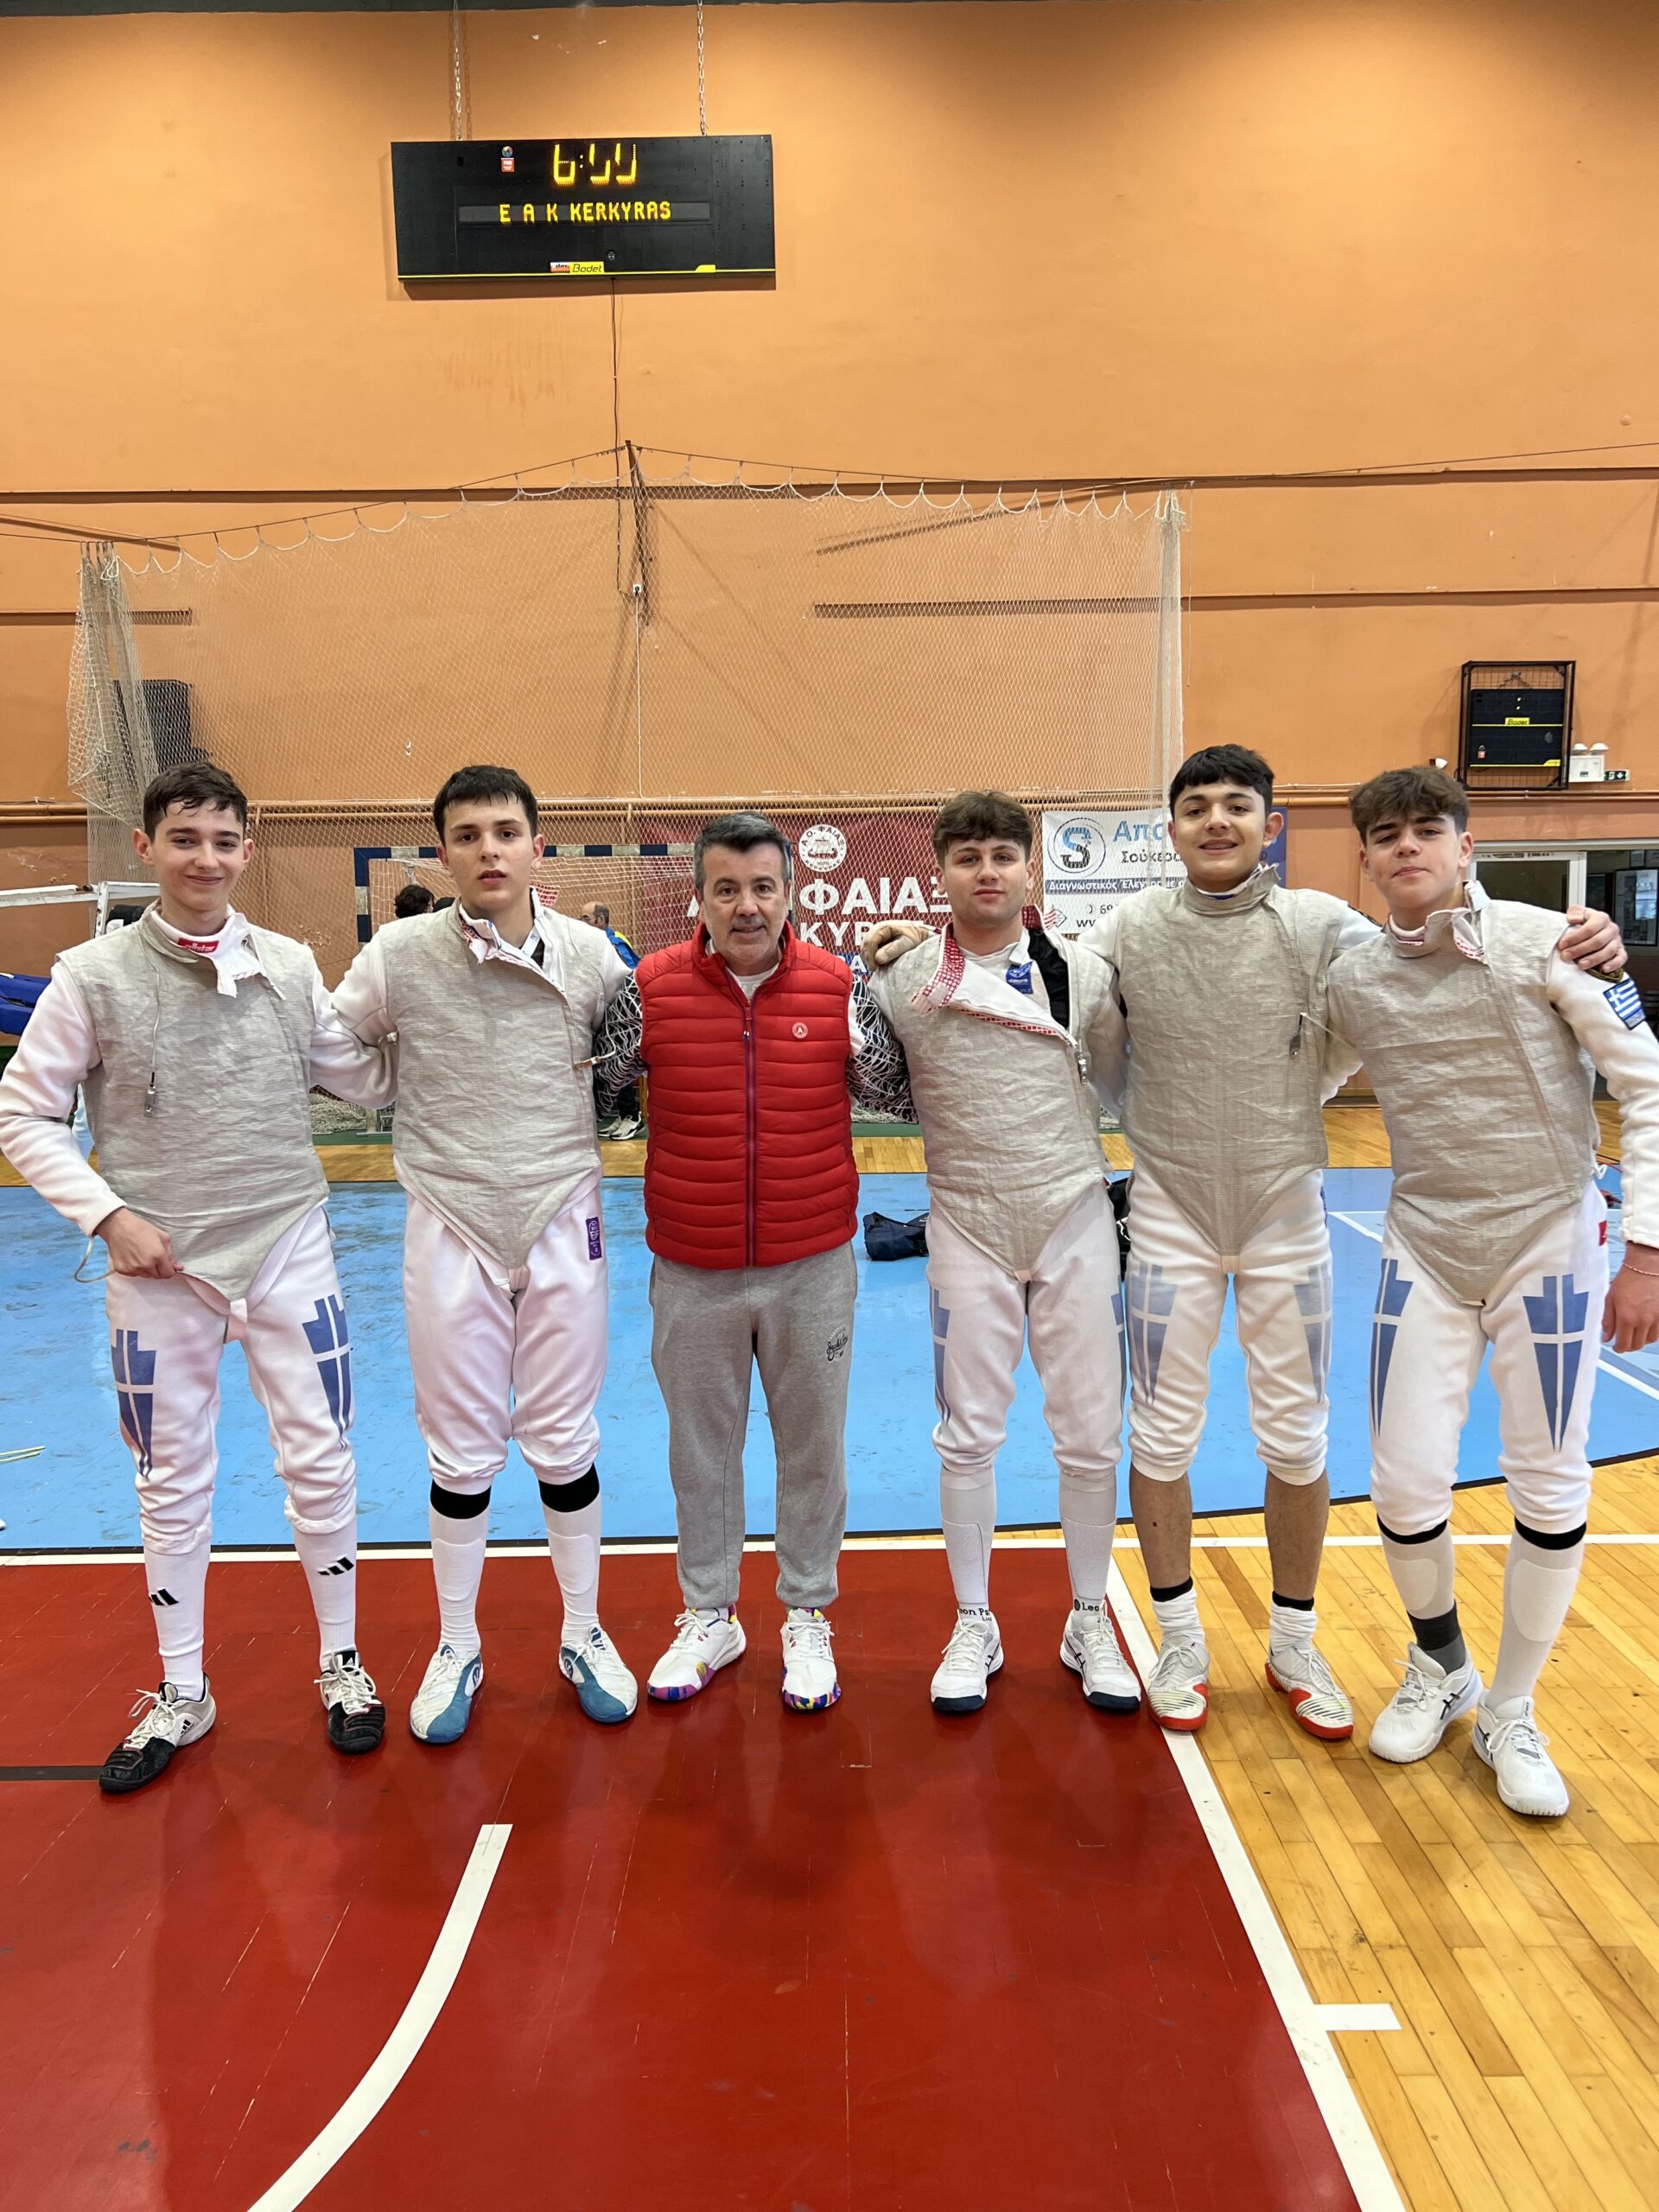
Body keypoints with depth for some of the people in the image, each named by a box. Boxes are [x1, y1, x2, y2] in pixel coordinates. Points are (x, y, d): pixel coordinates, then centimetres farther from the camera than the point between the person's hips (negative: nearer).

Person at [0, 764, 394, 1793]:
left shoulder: (290, 966, 0)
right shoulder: (95, 975, -5)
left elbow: (367, 1081, 6)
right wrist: (108, 1213, -10)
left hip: (288, 1249, 1)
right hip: (161, 1264, -1)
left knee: (322, 1463, 7)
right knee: (173, 1482, 13)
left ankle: (344, 1666, 28)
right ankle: (181, 1696, 31)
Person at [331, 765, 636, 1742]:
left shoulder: (591, 954, -3)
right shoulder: (400, 954, -6)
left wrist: (599, 1083, -3)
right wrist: (418, 1112, -2)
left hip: (563, 1220, 1)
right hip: (452, 1226, 0)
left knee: (564, 1443, 12)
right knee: (462, 1451, 11)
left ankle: (585, 1633, 31)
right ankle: (458, 1648, 31)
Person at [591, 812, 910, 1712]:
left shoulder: (837, 986, -4)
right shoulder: (649, 989, -6)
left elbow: (898, 1093, 3)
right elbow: (589, 1090, 4)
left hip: (813, 1266, 0)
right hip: (692, 1273, 0)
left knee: (812, 1444, 13)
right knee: (701, 1445, 15)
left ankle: (807, 1618, 34)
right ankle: (709, 1617, 36)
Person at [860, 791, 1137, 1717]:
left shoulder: (1083, 970, 0)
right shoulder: (901, 980, -4)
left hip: (1075, 1220, 1)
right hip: (968, 1227, -1)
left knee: (1092, 1434, 6)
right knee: (969, 1435, 6)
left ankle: (1090, 1622, 25)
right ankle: (975, 1625, 24)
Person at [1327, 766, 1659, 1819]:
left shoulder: (1545, 942, -10)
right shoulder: (1352, 983, 0)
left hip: (1549, 1242, -2)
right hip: (1426, 1249, 2)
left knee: (1551, 1492, 4)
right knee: (1406, 1485, 1)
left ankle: (1510, 1713, 27)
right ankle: (1440, 1669, 32)